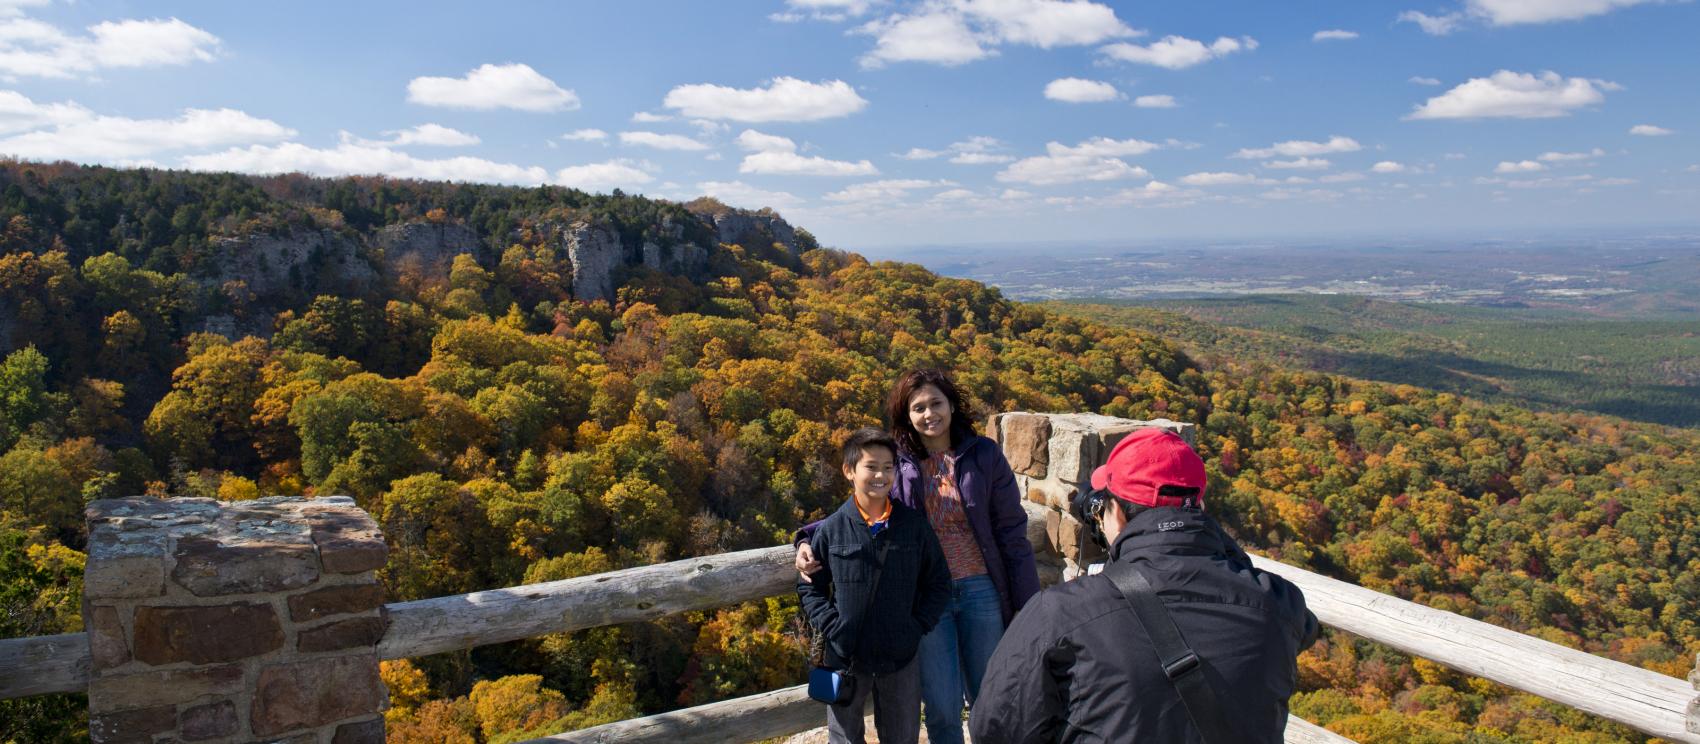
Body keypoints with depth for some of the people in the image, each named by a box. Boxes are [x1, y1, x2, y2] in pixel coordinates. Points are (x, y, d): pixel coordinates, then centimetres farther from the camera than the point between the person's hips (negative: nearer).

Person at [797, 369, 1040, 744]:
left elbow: (1011, 531, -1)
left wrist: (1028, 602, 0)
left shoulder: (983, 454, -4)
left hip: (981, 590, 0)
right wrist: (810, 541, -13)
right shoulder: (897, 463, -4)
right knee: (942, 707, 8)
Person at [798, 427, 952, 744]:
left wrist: (918, 626, -5)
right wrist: (832, 627, -9)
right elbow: (809, 587, 2)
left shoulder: (914, 525, -3)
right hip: (846, 657, -1)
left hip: (901, 658, 1)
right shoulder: (831, 530, -7)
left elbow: (939, 583, 4)